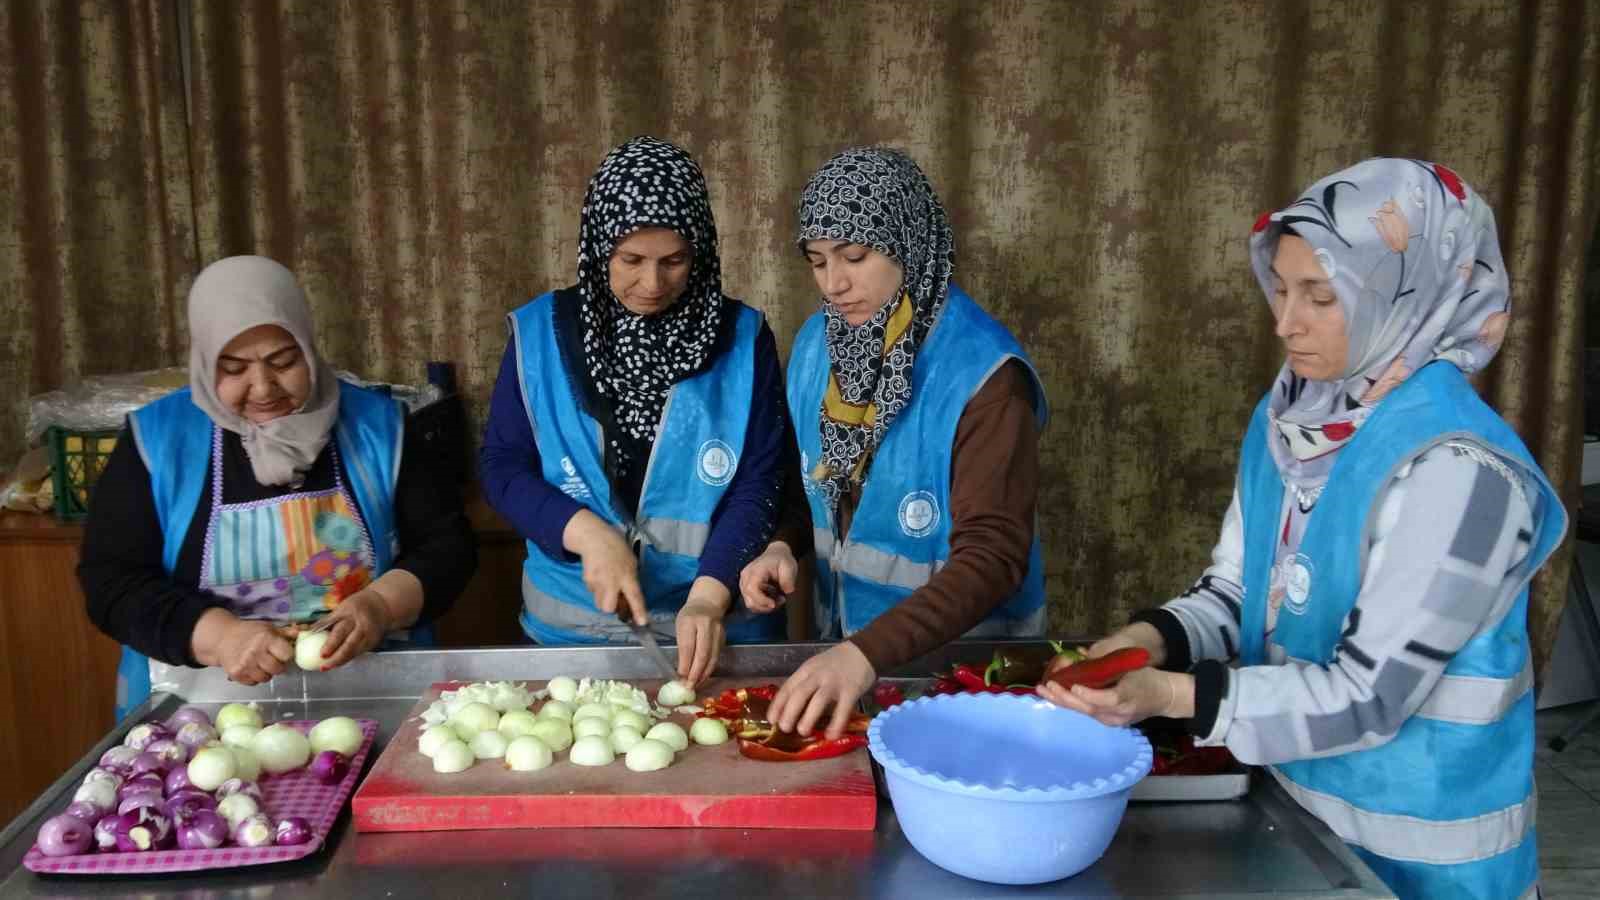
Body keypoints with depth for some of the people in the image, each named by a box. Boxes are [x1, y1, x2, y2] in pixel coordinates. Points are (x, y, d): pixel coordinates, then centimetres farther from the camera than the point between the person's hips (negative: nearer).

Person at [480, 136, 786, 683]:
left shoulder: (742, 338, -5)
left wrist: (710, 594, -23)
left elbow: (758, 484, -9)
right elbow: (501, 466, -2)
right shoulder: (541, 331, -4)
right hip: (571, 626, 1)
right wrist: (586, 533, -19)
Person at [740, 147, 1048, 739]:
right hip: (844, 643, 5)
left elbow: (993, 555, -28)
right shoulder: (817, 343, -3)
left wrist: (869, 652, -38)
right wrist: (785, 546, -11)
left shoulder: (983, 374, -22)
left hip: (961, 658, -5)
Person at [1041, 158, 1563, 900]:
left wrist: (1175, 695, -33)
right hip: (1288, 801, 6)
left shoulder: (1456, 471, -25)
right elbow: (1236, 589, 3)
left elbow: (1369, 697, -25)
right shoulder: (1288, 420, -3)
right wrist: (1154, 638, -17)